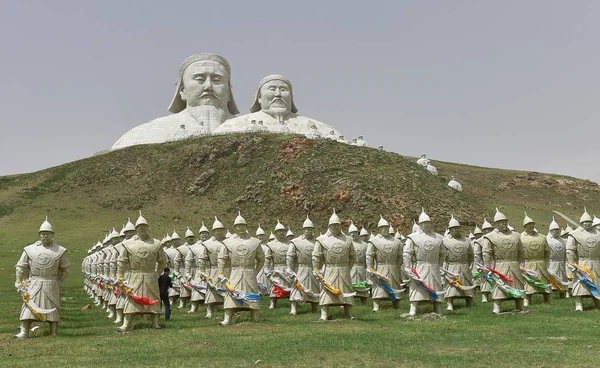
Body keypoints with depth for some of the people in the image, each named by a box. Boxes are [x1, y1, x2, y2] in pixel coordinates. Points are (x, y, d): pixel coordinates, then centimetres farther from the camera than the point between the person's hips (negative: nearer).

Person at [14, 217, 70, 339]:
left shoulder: (59, 251, 2)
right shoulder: (30, 249, 2)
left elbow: (65, 269, 10)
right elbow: (21, 267, 6)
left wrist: (59, 282, 6)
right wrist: (18, 282, 1)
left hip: (51, 285, 0)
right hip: (33, 284, 0)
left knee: (53, 309, 4)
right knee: (28, 307, -5)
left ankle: (54, 333, 13)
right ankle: (24, 332, -1)